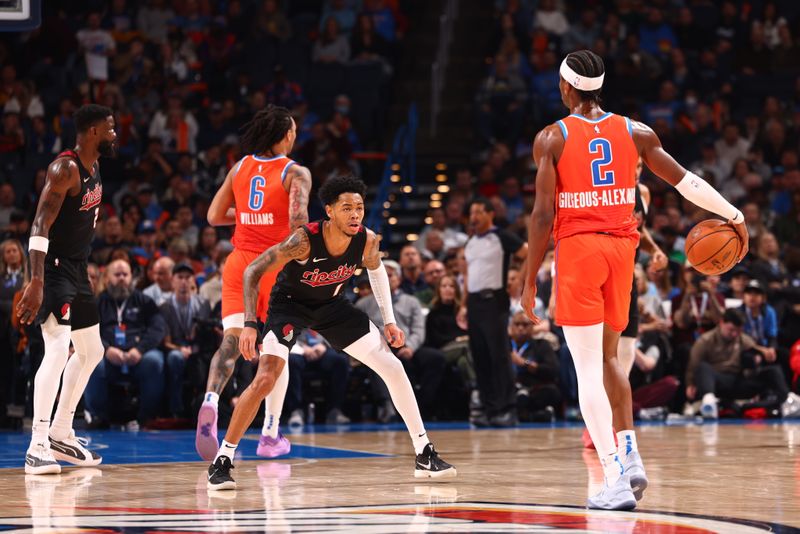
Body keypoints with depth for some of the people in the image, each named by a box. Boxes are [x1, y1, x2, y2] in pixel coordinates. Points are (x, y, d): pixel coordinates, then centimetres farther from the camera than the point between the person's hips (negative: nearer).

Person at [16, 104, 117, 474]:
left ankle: (61, 434, 28)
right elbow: (40, 225, -26)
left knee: (91, 351, 18)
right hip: (54, 267, -10)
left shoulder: (94, 169, 10)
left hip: (77, 270, 10)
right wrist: (36, 282, -34)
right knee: (58, 351, -20)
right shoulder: (65, 169, -19)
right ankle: (37, 449, -21)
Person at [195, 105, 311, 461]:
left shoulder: (240, 167, 8)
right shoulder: (295, 173, -6)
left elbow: (214, 216, 12)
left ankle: (211, 399, -36)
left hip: (239, 262, 3)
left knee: (231, 341, -7)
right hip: (276, 267, -3)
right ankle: (270, 435, 14)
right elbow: (298, 223, -20)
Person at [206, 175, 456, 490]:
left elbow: (376, 269, 5)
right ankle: (221, 462, -11)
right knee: (264, 380, -24)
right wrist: (250, 325, -33)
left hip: (332, 306, 5)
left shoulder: (367, 242, -20)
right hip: (289, 305, -5)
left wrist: (389, 320, 3)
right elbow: (253, 272, -26)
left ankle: (424, 455, 10)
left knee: (393, 368, -2)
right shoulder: (303, 240, -34)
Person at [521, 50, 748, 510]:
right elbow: (684, 180, 7)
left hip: (577, 248, -4)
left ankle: (616, 480, -13)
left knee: (589, 368, -4)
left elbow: (543, 214, -8)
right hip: (622, 247, 4)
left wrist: (530, 280, -3)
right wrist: (734, 215, 17)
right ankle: (630, 456, 10)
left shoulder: (552, 139, -4)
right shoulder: (635, 133, 6)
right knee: (607, 357, 22)